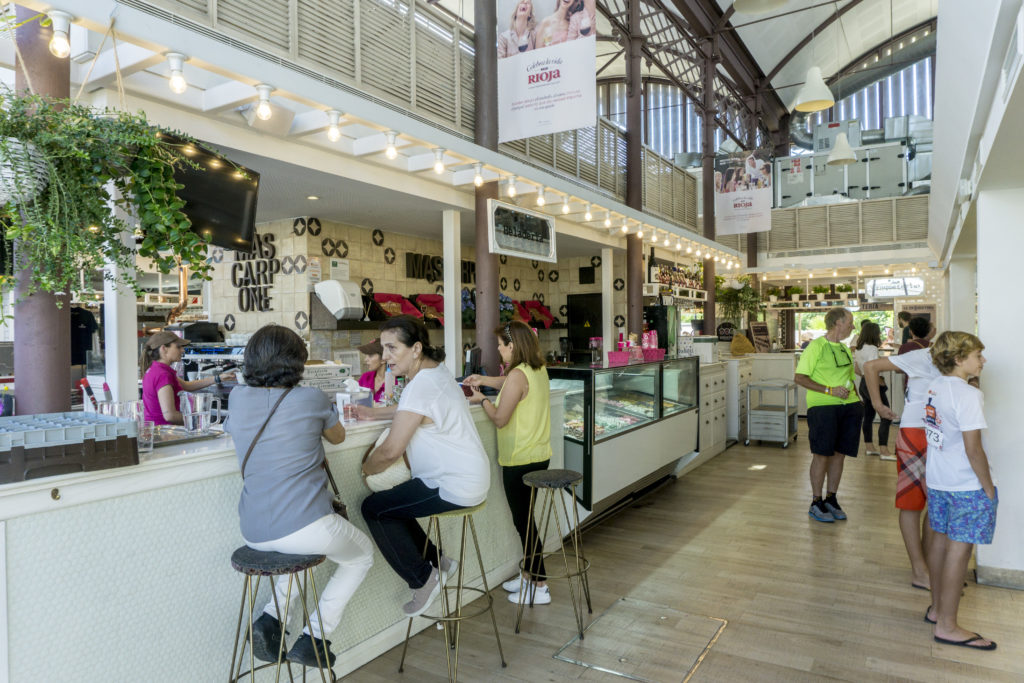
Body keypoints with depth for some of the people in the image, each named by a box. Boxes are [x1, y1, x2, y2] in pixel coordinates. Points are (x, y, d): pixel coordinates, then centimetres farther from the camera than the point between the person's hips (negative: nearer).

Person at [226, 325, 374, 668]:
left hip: (254, 534, 5)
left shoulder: (238, 398, 1)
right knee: (362, 553, 23)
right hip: (304, 528, -5)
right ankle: (314, 637, 14)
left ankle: (271, 617, 21)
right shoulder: (312, 399, -10)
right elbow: (338, 437, 10)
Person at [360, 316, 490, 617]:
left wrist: (364, 469, -3)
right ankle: (437, 561, 24)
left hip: (454, 487, -10)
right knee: (389, 501, 19)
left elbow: (390, 452, -21)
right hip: (470, 478, 10)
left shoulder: (421, 386, -23)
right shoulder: (438, 370, 7)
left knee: (373, 508, -3)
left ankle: (422, 578, 7)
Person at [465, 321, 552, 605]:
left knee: (523, 521, 2)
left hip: (519, 461, -9)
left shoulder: (517, 375, -21)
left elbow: (500, 418, -17)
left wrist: (481, 400, -1)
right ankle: (529, 574, 33)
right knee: (525, 518, 20)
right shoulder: (538, 370, 7)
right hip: (539, 456, 9)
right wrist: (484, 380, 22)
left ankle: (539, 587, 12)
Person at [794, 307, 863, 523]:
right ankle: (816, 503, 9)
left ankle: (831, 499, 23)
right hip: (823, 407, -7)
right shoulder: (816, 346, -6)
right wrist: (829, 390, -17)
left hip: (847, 406, 7)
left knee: (839, 454, 9)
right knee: (822, 455, -3)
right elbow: (799, 377, -12)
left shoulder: (844, 348, 17)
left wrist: (854, 395, 10)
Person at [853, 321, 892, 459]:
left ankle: (869, 448, 21)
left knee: (868, 416, 15)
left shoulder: (859, 349, 11)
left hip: (864, 384, 10)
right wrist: (881, 382, -15)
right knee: (885, 418, -5)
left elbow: (856, 370, 18)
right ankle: (884, 451, -7)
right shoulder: (872, 349, -18)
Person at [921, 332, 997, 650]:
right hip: (967, 486, -8)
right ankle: (947, 625, 7)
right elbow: (973, 449, -19)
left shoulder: (935, 386, 4)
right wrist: (989, 488, -10)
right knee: (959, 549, -1)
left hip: (937, 480, 8)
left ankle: (937, 608, 30)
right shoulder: (968, 395, -19)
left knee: (940, 540, 17)